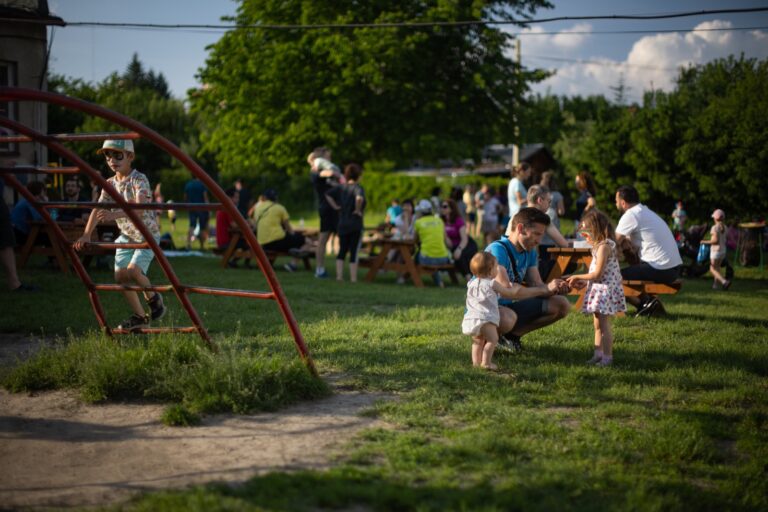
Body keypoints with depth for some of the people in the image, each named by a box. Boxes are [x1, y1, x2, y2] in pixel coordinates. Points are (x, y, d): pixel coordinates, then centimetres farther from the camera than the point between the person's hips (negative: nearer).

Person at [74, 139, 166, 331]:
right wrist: (86, 235, -17)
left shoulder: (139, 180, -20)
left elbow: (140, 208, -36)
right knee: (120, 275, -2)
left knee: (133, 270, -26)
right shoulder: (110, 184, 1)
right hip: (126, 235, 7)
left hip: (147, 234, -7)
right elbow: (98, 209, -5)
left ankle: (153, 298, 4)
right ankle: (139, 317, 12)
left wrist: (115, 215, -50)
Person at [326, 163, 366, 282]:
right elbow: (359, 198, -34)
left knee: (342, 250, 12)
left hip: (342, 224, 5)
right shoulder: (358, 188, -13)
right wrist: (358, 210, -19)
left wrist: (336, 206, 9)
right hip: (355, 225, -5)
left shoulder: (341, 187, 5)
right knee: (354, 252, 1)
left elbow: (328, 195, 10)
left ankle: (339, 276, 9)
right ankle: (353, 278, 3)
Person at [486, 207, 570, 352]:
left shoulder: (530, 252, 5)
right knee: (507, 318, -43)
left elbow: (536, 285, 1)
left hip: (510, 307, 9)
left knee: (562, 305, 2)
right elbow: (506, 291, -34)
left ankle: (512, 334, 5)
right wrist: (545, 289, -27)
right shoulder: (498, 250, -24)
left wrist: (556, 288, -21)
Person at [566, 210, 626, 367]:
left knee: (603, 325, -5)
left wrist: (578, 277, -10)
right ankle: (598, 355, 19)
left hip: (605, 289, -10)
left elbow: (597, 274, -21)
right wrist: (584, 282, 10)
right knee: (597, 325, 14)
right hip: (599, 289, 10)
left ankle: (607, 357, 0)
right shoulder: (601, 245, 12)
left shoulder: (604, 246, -18)